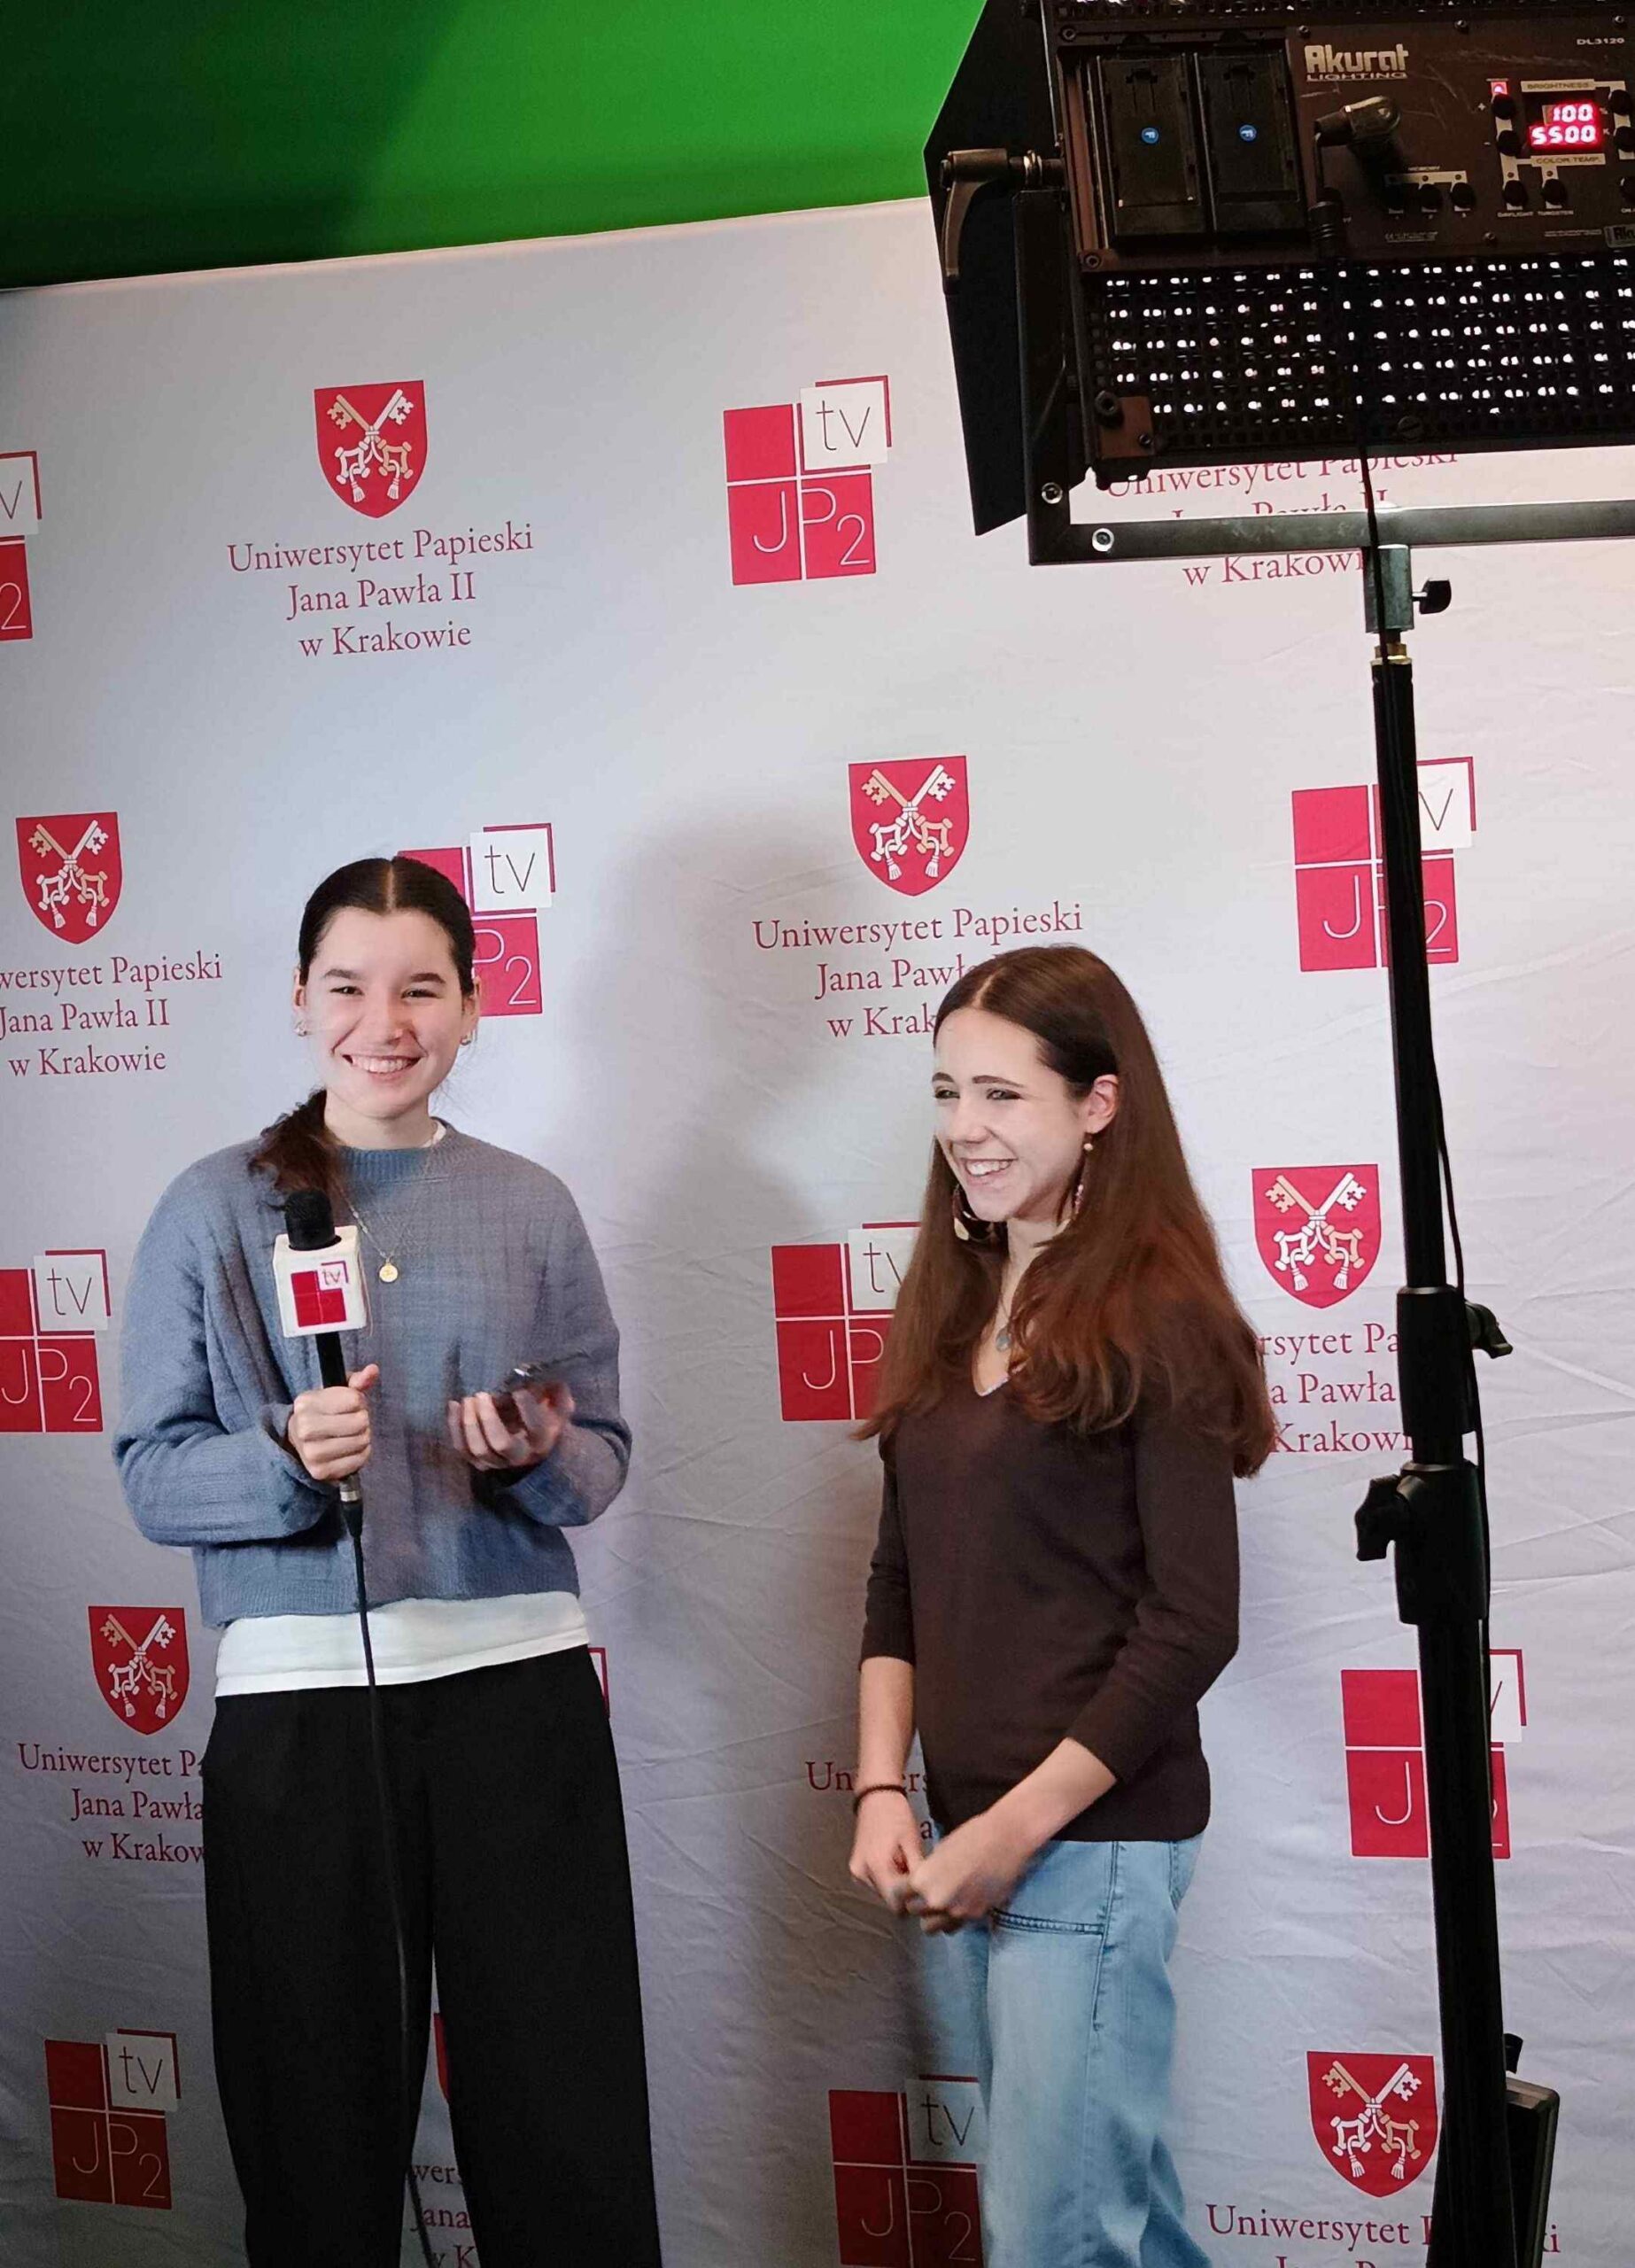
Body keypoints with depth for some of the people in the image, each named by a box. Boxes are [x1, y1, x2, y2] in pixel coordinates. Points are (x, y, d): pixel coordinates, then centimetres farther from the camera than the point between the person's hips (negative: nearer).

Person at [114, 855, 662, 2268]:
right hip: (299, 1691, -1)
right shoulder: (216, 1210, 3)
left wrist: (538, 1458, -12)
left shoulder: (531, 1207, 8)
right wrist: (287, 1460, -18)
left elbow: (606, 1454, 10)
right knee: (321, 2119, 6)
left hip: (518, 1684, 1)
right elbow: (153, 1473, 0)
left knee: (567, 2119, 2)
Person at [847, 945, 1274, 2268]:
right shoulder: (952, 1311, 10)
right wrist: (883, 1792, 0)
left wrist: (1016, 1828, -13)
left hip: (1095, 1840, -6)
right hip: (965, 1839, 7)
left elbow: (1192, 1625, -13)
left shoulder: (1155, 1319, -10)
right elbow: (899, 1580, 12)